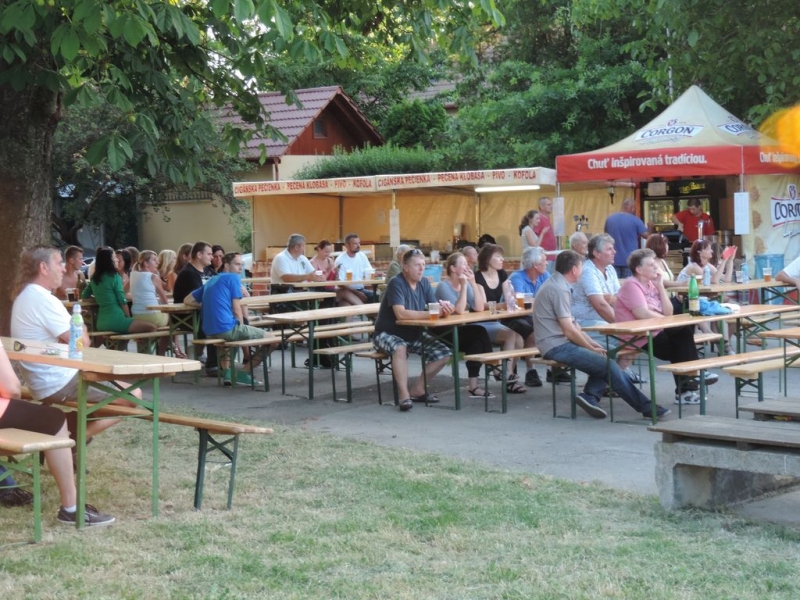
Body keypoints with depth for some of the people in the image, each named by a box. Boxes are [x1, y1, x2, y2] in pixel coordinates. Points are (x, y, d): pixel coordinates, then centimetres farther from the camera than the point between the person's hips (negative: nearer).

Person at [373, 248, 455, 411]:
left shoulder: (424, 283, 1)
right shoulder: (396, 283, -21)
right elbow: (401, 313, -34)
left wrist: (442, 306, -30)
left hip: (414, 334, 7)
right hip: (388, 334, -7)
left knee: (444, 353, -7)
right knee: (400, 348, -39)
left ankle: (417, 390, 5)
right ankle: (404, 396, -34)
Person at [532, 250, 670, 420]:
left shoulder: (557, 284, 13)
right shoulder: (559, 289, -18)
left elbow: (572, 323, 18)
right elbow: (569, 330, -20)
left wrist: (591, 343, 9)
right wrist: (591, 348, -7)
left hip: (559, 343, 11)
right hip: (557, 347, -11)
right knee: (609, 365, -13)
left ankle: (589, 396, -3)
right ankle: (646, 407, -7)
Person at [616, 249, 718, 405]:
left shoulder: (651, 284, 14)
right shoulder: (631, 285, -11)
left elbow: (668, 313, 6)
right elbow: (643, 314, -22)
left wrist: (660, 286, 0)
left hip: (655, 332, 8)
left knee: (686, 330, -8)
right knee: (683, 332, -16)